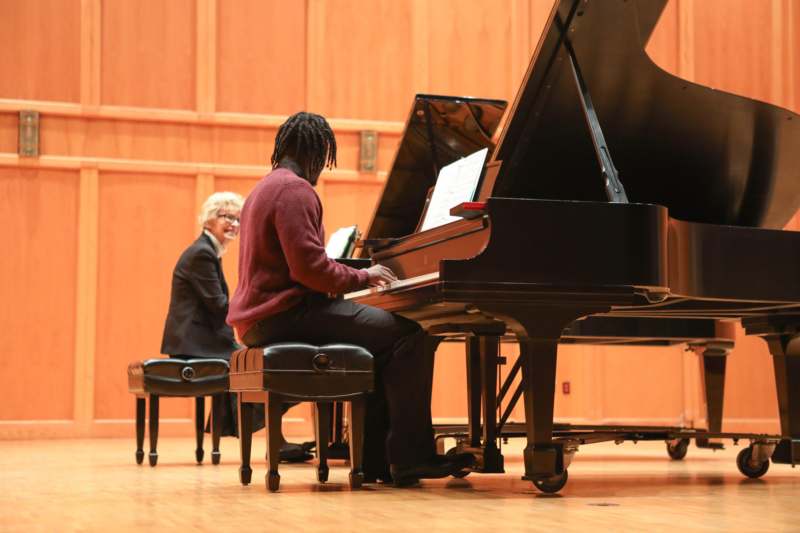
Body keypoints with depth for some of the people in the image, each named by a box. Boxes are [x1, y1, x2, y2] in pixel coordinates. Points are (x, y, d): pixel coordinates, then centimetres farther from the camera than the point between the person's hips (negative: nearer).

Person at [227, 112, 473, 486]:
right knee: (406, 333, -13)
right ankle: (410, 457, -13)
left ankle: (376, 459, 10)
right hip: (286, 314, -11)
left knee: (382, 343, 18)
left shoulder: (265, 188, 23)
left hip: (259, 319, 11)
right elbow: (309, 266, -21)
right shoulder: (295, 190, -11)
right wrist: (363, 277, -5)